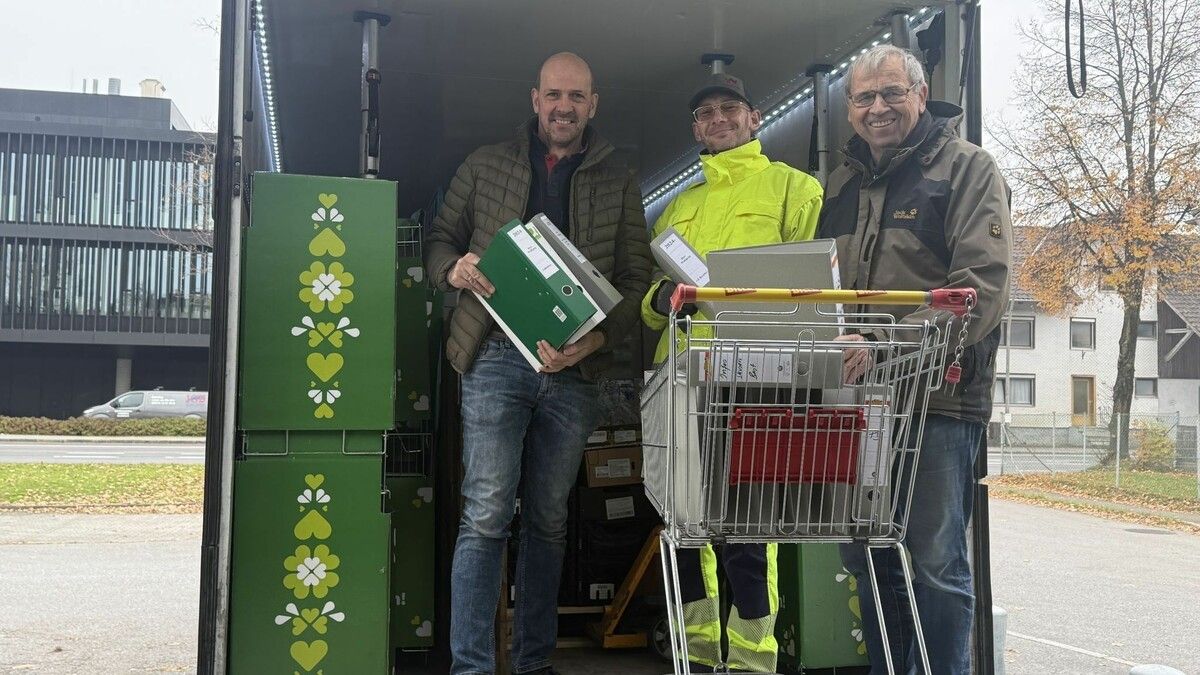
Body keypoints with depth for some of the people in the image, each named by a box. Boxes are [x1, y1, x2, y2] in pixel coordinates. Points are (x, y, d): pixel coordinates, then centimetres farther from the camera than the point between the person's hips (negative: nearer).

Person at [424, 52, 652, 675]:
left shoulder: (617, 184, 10)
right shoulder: (486, 165, 9)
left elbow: (637, 280, 4)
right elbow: (439, 240, 14)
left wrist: (594, 339, -13)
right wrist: (454, 270, -11)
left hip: (573, 368, 2)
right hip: (496, 356, -2)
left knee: (548, 520, 10)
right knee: (487, 516, -8)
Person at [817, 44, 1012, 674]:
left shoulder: (967, 168, 0)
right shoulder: (842, 182, 18)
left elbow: (982, 283, -13)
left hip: (936, 393, -6)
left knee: (935, 561, -2)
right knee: (865, 556, 12)